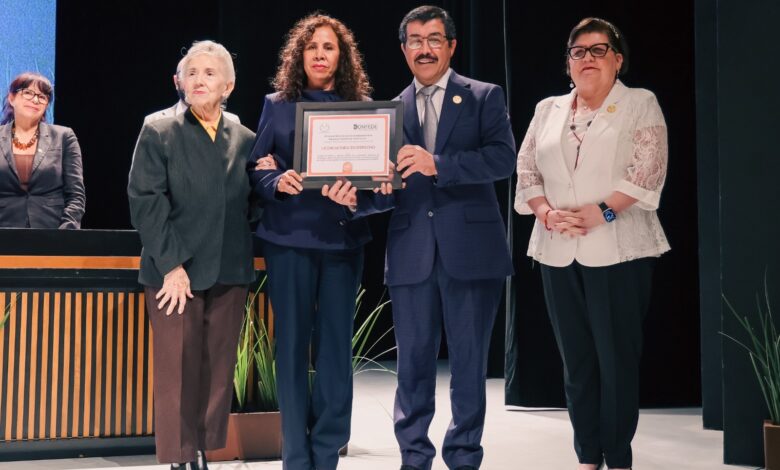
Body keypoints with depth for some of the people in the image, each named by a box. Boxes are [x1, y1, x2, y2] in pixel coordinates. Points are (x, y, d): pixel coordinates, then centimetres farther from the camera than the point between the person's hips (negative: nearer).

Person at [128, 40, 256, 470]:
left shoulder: (245, 139, 9)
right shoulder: (159, 133, 0)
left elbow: (250, 205, 13)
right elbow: (145, 200, -7)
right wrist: (171, 264, -14)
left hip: (229, 273, 3)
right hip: (175, 271, -3)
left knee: (219, 371, 8)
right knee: (177, 371, 1)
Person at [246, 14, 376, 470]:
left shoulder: (361, 108, 5)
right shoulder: (277, 106, 6)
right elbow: (256, 168, 5)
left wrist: (356, 194, -17)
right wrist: (277, 183, -16)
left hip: (343, 236, 1)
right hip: (290, 236, 0)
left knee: (335, 343, 3)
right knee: (292, 342, 3)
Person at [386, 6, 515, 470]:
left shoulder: (485, 97, 5)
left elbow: (504, 158, -11)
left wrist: (438, 164, -21)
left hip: (471, 248, -2)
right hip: (412, 252, 3)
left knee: (469, 362, 5)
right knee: (413, 362, 7)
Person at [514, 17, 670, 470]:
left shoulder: (641, 104, 3)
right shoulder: (548, 110, 16)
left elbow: (648, 170, -8)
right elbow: (527, 169, 11)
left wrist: (600, 213, -17)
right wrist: (547, 214, -7)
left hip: (618, 250, -4)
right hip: (559, 253, 4)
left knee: (618, 358, -2)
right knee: (577, 359, 8)